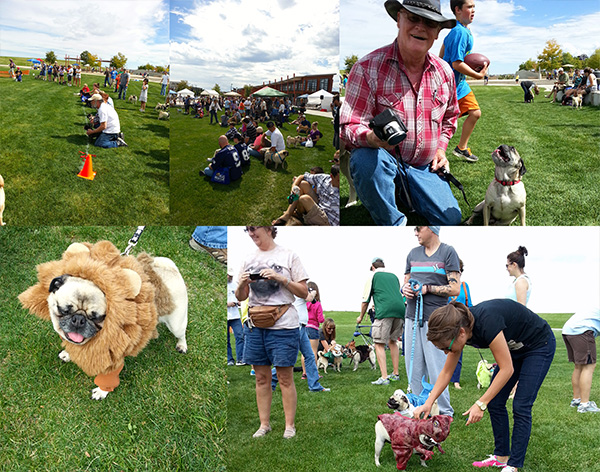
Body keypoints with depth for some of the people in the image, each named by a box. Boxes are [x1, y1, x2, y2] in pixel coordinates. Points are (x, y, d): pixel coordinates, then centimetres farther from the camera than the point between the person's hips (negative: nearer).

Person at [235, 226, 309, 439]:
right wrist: (242, 284, -7)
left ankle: (290, 425, 12)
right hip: (255, 325, 4)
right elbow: (241, 297, 15)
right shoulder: (249, 260, 12)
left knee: (285, 378, 1)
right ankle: (264, 424, 19)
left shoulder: (288, 256, -1)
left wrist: (280, 278, -15)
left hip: (283, 325, -4)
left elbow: (304, 293, -3)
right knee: (261, 378, 9)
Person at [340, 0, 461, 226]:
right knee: (366, 159, -39)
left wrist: (441, 147, 9)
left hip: (424, 165, 5)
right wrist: (372, 137, -41)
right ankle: (394, 224, -16)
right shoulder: (368, 67, -14)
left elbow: (449, 117, 24)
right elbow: (350, 127, -19)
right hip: (384, 158, -5)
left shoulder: (444, 72, 4)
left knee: (451, 219, -9)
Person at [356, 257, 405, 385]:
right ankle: (396, 373, 25)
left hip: (385, 311, -6)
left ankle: (384, 377, -11)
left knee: (379, 344, -2)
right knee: (392, 341, 22)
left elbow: (365, 300, 12)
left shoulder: (373, 276, 12)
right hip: (400, 309, 6)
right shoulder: (394, 276, 26)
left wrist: (361, 316, 27)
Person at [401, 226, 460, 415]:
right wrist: (405, 289, 0)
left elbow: (455, 289, -6)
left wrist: (427, 288, -14)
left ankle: (445, 412, 8)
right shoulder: (413, 254, 17)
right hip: (412, 318, 6)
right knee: (413, 370, 8)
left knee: (436, 372, -5)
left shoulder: (448, 252, -1)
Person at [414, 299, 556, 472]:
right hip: (515, 348, 7)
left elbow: (507, 369, -32)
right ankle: (502, 455, 16)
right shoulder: (459, 327, -16)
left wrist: (481, 404, -32)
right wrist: (428, 403, -12)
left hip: (539, 346, -7)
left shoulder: (486, 323, -39)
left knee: (521, 405, -10)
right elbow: (446, 372, -4)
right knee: (495, 402, 4)